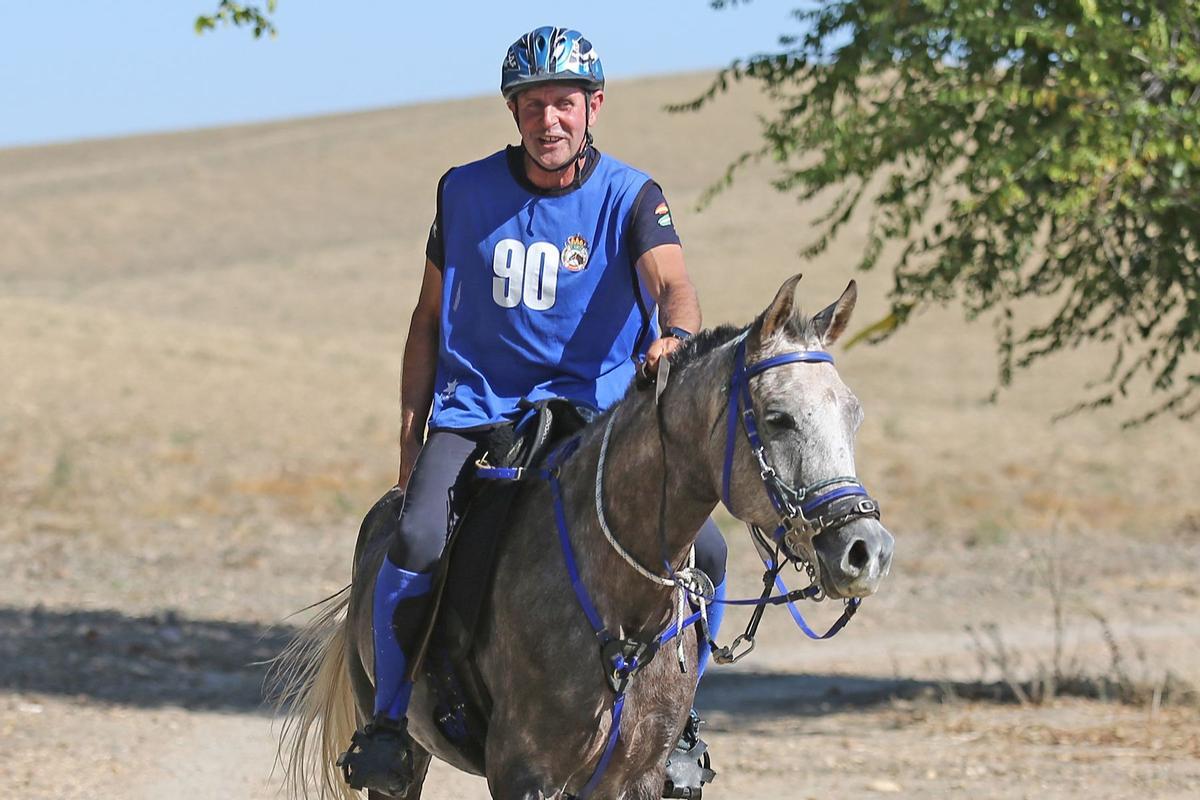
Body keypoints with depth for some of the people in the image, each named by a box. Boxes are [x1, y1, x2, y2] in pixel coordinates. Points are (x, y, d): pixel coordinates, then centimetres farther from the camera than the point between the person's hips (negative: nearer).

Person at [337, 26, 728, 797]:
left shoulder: (629, 196, -2)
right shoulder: (466, 192, 4)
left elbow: (671, 282, -21)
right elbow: (430, 320, 12)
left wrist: (676, 336, -45)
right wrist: (409, 445, 7)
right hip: (475, 415, 0)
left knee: (701, 550, -18)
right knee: (416, 542, -27)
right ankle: (392, 713, -5)